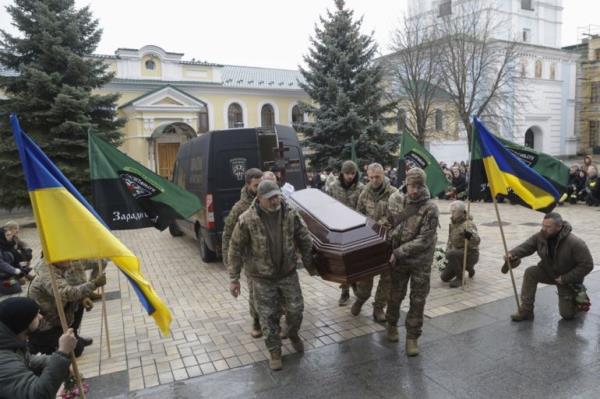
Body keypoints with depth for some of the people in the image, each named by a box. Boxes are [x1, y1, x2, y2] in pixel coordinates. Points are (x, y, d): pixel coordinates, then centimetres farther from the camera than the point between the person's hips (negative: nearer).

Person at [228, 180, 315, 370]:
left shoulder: (291, 215, -10)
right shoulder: (247, 220, -18)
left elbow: (305, 241, 3)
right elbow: (236, 249, -10)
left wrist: (309, 265, 10)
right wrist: (234, 278, -9)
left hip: (288, 273, 2)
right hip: (263, 277, -2)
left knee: (296, 308, 12)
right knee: (268, 316, 8)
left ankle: (293, 334, 44)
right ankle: (275, 351, 30)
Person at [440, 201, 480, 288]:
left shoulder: (468, 224, -20)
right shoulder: (452, 223, 5)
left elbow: (476, 241, -36)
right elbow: (450, 240, 18)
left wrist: (470, 236, -57)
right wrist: (447, 252, 8)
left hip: (470, 254, -8)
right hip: (457, 253, 8)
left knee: (452, 254, -37)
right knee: (444, 277, 3)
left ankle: (459, 279, -15)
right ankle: (468, 268, 24)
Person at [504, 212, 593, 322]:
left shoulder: (575, 243, -30)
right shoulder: (540, 236, -17)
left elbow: (587, 265, -26)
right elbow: (525, 247, -19)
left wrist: (565, 279, -26)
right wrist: (512, 253, -41)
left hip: (568, 279, -4)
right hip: (548, 272, 4)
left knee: (567, 315, -1)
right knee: (530, 273, -27)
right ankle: (526, 311, -17)